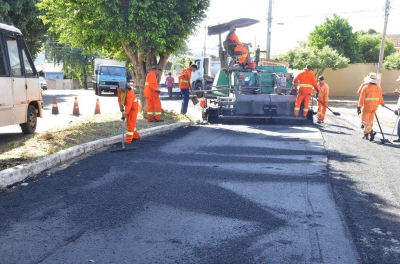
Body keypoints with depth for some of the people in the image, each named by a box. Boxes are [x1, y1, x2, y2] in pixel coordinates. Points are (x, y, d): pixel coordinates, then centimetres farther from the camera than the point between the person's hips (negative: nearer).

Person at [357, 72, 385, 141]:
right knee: (370, 120, 15)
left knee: (365, 121, -1)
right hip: (374, 107, 6)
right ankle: (366, 134, 20)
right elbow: (380, 98, 11)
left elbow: (361, 98, -13)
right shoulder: (379, 88, 3)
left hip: (366, 107, -5)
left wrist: (359, 107, -11)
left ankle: (371, 132, -21)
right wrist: (382, 103, 30)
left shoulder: (365, 87, -12)